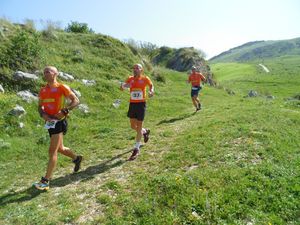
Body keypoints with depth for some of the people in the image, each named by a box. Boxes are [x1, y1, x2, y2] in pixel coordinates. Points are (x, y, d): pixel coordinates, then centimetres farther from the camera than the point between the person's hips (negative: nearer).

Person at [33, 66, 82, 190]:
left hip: (59, 122, -7)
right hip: (50, 122, 8)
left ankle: (45, 181, -1)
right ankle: (76, 158, 45)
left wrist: (64, 111, -20)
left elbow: (76, 101, -9)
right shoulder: (42, 90, 10)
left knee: (52, 151, -7)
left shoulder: (62, 87, -8)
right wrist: (43, 114, -5)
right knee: (60, 148, 20)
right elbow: (40, 106, 17)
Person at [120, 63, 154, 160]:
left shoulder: (145, 78, -3)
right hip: (132, 104, 4)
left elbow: (151, 85, 15)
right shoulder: (130, 78, 3)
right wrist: (123, 85, -27)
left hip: (141, 104, -4)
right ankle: (145, 131, 44)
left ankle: (136, 149, 10)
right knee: (133, 126, 12)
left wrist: (151, 91, -6)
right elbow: (121, 88, -4)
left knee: (139, 126, 0)